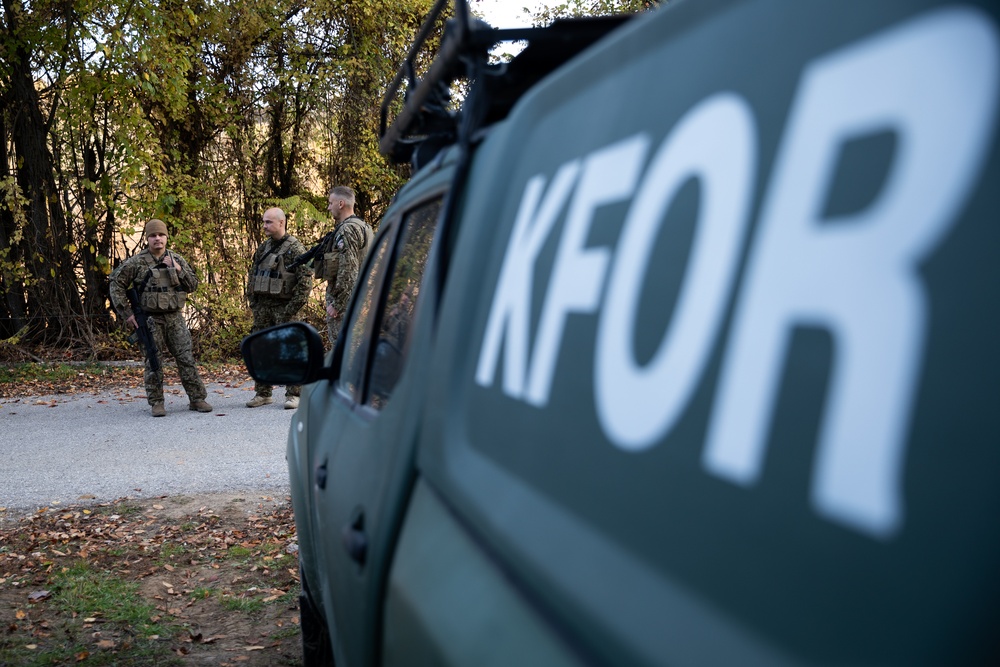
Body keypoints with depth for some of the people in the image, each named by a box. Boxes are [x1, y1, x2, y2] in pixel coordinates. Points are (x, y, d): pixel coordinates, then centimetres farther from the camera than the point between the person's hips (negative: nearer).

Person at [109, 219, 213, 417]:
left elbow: (193, 285, 9)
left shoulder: (177, 260, 8)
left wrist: (179, 270, -7)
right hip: (151, 320, -2)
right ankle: (156, 403, 10)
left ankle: (197, 399, 7)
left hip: (175, 318, 3)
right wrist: (126, 312, -2)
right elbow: (116, 285, 2)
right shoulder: (136, 262, -2)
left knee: (186, 358, 0)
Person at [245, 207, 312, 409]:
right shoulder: (263, 248, 14)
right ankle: (262, 393, 18)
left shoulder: (295, 248, -7)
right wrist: (252, 302, 12)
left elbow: (306, 280, -13)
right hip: (262, 307, 7)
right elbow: (252, 276, 22)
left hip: (283, 307, -7)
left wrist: (292, 309, -16)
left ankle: (293, 394, 0)